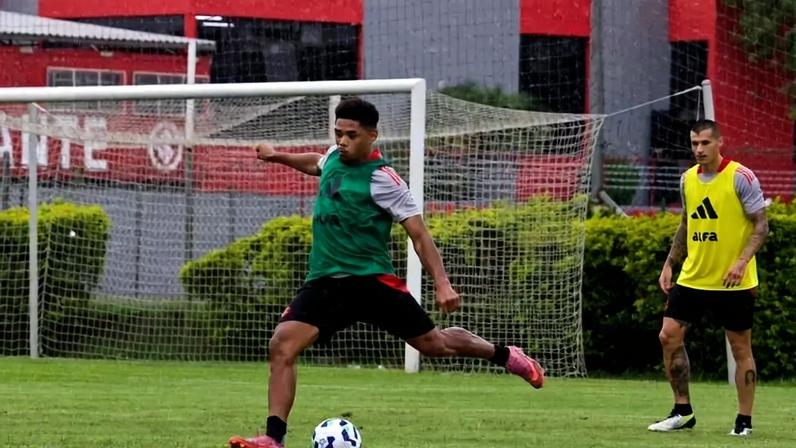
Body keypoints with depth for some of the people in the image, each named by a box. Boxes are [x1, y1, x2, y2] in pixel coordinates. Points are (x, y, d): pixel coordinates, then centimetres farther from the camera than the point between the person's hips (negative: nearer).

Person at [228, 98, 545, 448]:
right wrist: (279, 157, 30)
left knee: (433, 344, 1)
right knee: (281, 347, -16)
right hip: (324, 282, 5)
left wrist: (442, 283, -19)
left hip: (370, 279, -5)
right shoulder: (335, 157, 8)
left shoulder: (381, 178, -11)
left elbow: (419, 233, -11)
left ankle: (506, 356, 28)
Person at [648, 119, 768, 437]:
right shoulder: (688, 179, 7)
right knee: (669, 336, -2)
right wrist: (670, 264, 13)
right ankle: (682, 412, 9)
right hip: (692, 277, 6)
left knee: (740, 348, 2)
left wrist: (742, 261, -23)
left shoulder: (740, 178, -11)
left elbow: (761, 225, -11)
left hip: (732, 282, -6)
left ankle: (744, 420, 10)